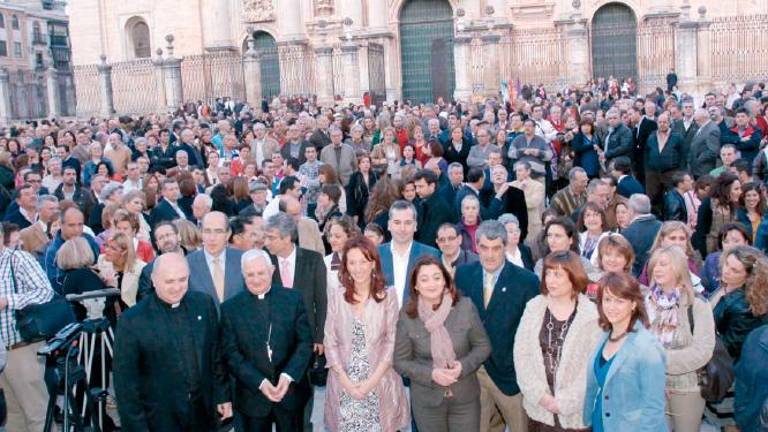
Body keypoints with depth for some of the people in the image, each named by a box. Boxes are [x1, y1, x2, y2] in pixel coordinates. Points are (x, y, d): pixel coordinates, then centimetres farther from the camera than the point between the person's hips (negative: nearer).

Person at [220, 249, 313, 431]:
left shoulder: (293, 298, -2)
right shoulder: (230, 308, -3)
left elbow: (305, 342, -2)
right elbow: (230, 353, -6)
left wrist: (288, 375, -15)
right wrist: (259, 382, -15)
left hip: (292, 391, 1)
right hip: (252, 395, 0)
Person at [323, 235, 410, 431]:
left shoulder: (388, 296, -2)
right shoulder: (336, 299, 2)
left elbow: (392, 342, -4)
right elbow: (330, 343, 1)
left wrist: (372, 381, -11)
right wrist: (346, 382, -9)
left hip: (380, 384, -1)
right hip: (344, 385, 1)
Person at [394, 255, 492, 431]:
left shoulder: (465, 306, -10)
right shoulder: (407, 316, -10)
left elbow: (483, 346, -2)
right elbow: (400, 361, -5)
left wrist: (464, 366, -19)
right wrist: (431, 374, -18)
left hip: (466, 398, 0)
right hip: (426, 401, 0)